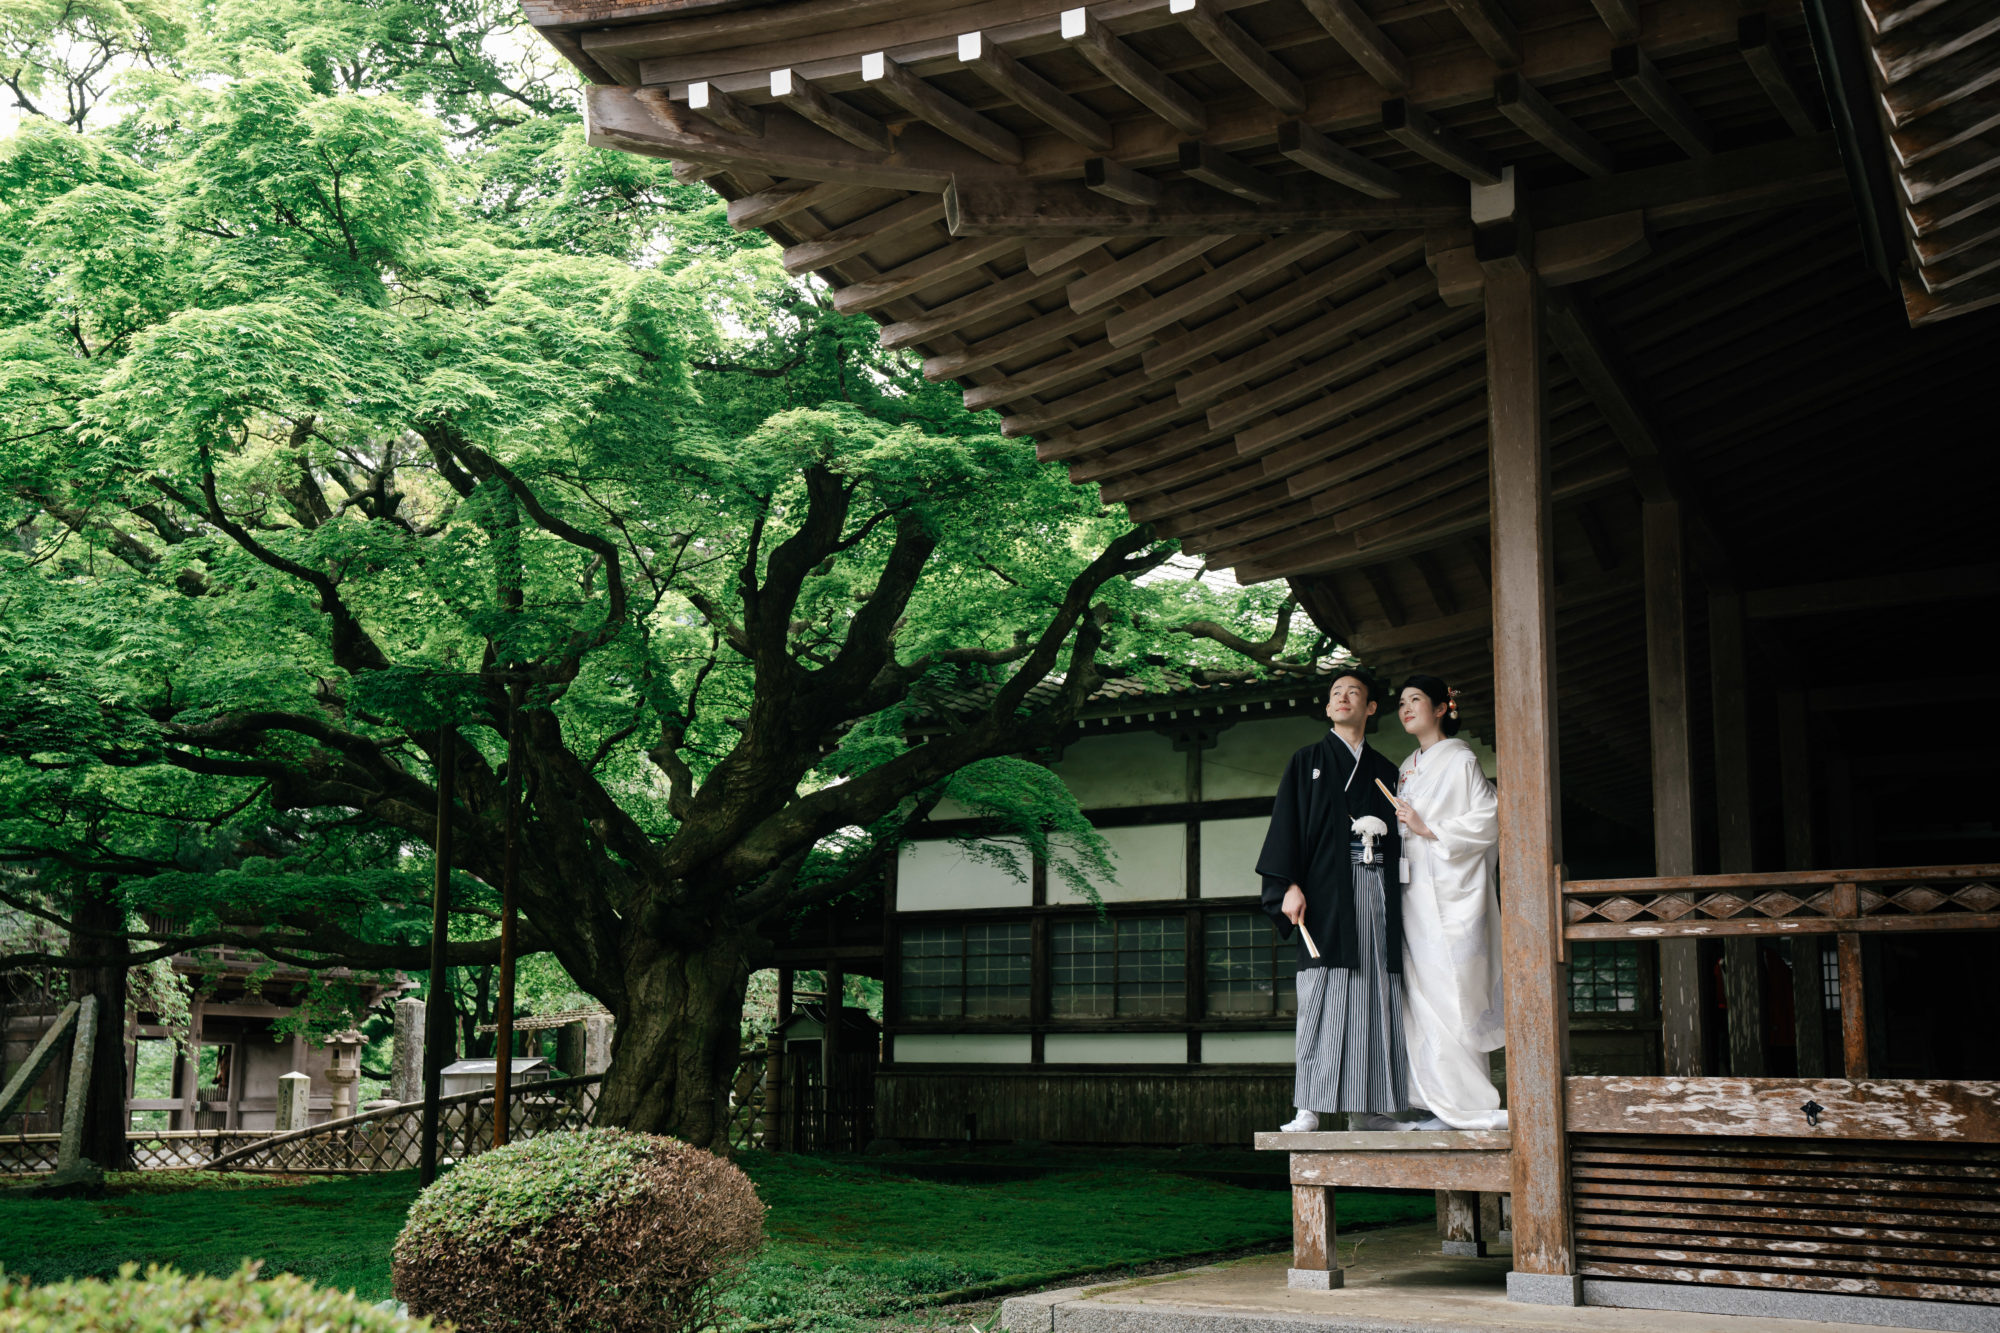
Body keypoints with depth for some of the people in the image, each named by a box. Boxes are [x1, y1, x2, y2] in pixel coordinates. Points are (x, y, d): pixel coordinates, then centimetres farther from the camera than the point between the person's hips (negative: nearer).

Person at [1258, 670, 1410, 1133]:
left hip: (1377, 892, 3)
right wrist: (1289, 885, -10)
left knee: (1378, 999, -1)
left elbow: (1399, 836, 19)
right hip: (1326, 894, -3)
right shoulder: (1307, 763, 11)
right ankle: (1311, 1109, -9)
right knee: (1323, 999, -9)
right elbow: (1286, 825, 1)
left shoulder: (1385, 772, 20)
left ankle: (1374, 1108, 2)